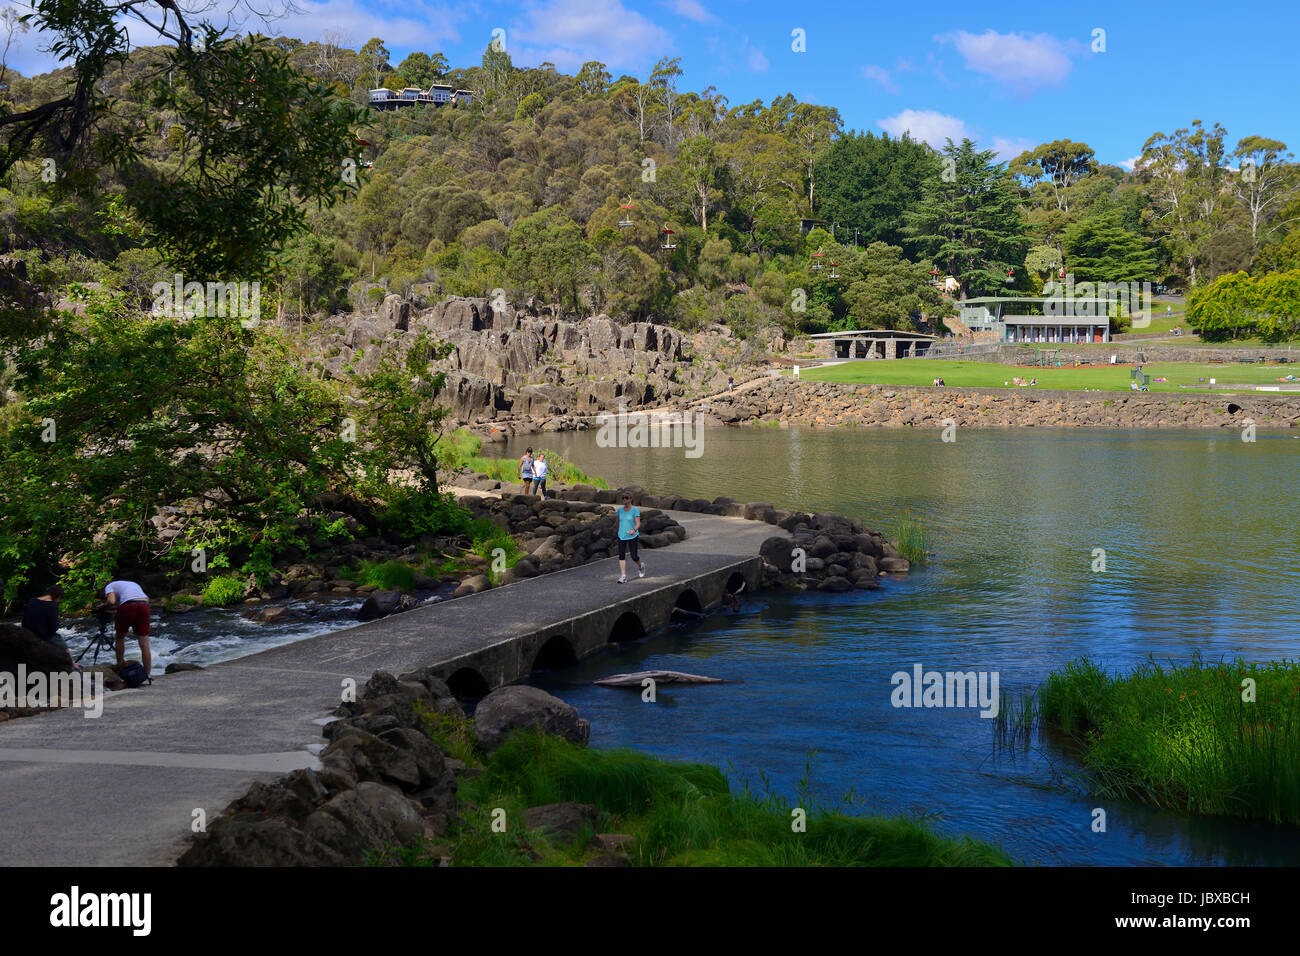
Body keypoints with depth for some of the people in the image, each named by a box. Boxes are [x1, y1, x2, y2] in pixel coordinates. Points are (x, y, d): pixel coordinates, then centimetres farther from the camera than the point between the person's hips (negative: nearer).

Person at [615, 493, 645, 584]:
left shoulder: (635, 510, -9)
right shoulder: (620, 510, 5)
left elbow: (638, 523, -17)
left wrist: (634, 530, -36)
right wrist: (618, 532, 26)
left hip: (633, 536, -3)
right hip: (622, 536, 3)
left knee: (634, 557, 1)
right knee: (621, 556, -9)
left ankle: (640, 566, 35)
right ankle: (623, 577, -10)